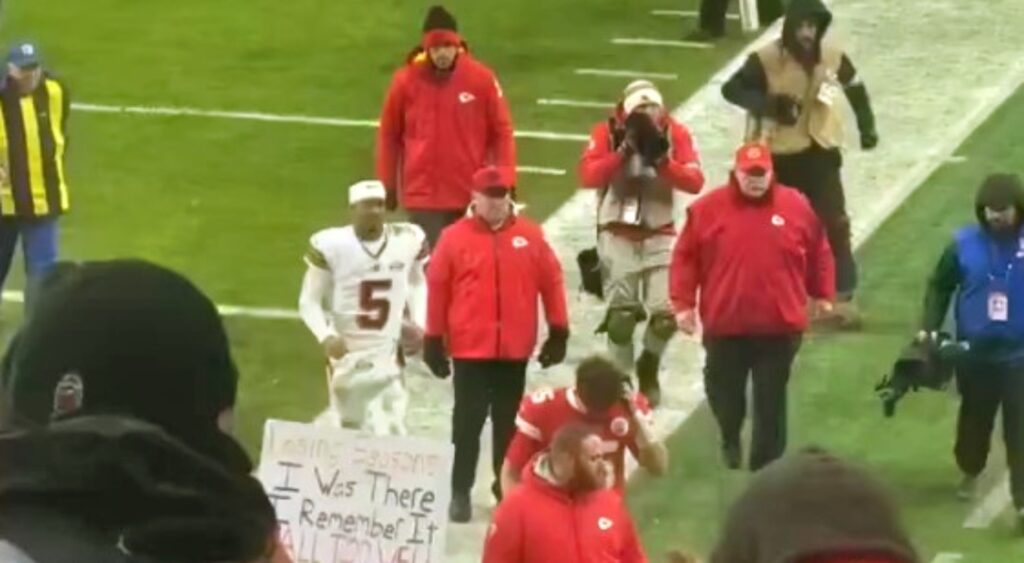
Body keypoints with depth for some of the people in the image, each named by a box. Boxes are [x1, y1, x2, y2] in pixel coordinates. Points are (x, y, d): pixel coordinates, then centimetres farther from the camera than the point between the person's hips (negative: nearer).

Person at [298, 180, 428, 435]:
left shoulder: (409, 241, -4)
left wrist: (419, 324, 3)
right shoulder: (330, 246, -13)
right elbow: (310, 302, -6)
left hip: (389, 357, 2)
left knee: (393, 434, -5)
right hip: (348, 358, -2)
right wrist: (326, 336, -23)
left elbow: (417, 284, 17)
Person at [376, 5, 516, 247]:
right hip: (422, 194, -1)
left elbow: (501, 132, 2)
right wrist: (387, 186, 7)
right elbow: (389, 135, 6)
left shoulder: (482, 79, -4)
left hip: (471, 196, 1)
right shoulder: (406, 81, -3)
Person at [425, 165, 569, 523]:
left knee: (509, 422, 11)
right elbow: (437, 288, -1)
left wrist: (559, 331, 5)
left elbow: (551, 281, 6)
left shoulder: (530, 236, 2)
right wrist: (434, 340, -1)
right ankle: (461, 492, 4)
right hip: (470, 347, -2)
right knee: (468, 422, -1)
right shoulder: (455, 237, -4)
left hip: (515, 349, 2)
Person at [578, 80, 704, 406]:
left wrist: (661, 160, -25)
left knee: (666, 314, -5)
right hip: (618, 237, -1)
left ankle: (648, 367, 23)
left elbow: (695, 182, -13)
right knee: (621, 315, 0)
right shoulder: (607, 133, -8)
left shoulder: (675, 134, -4)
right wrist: (624, 152, -29)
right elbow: (588, 177, -21)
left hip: (659, 238, 1)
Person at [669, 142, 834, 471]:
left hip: (779, 325, 0)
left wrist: (822, 294, 15)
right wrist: (683, 303, -3)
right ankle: (730, 439, 43)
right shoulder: (708, 209, -3)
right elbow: (686, 257, 0)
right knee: (724, 391, 15)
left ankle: (767, 465, 9)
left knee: (771, 400, 2)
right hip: (724, 324, 1)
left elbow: (818, 253, 11)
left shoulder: (797, 207, -1)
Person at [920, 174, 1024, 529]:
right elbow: (940, 286, 7)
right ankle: (970, 472, 46)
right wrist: (929, 327, -4)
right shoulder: (965, 245, -5)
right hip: (974, 352, 2)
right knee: (974, 418, 21)